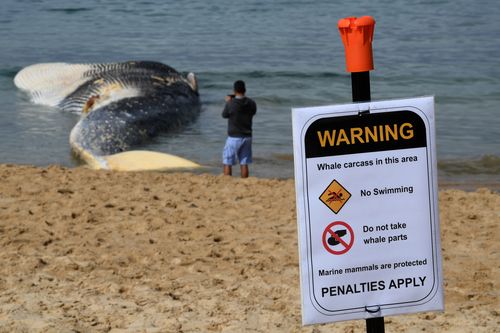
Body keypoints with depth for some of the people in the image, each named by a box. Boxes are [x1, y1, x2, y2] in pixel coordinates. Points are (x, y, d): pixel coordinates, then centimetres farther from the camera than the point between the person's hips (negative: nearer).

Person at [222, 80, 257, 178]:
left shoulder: (230, 104, -16)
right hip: (247, 137, 4)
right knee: (244, 164, 10)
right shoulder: (251, 103, -5)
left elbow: (224, 115, 1)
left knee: (227, 163, 5)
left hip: (234, 137, -4)